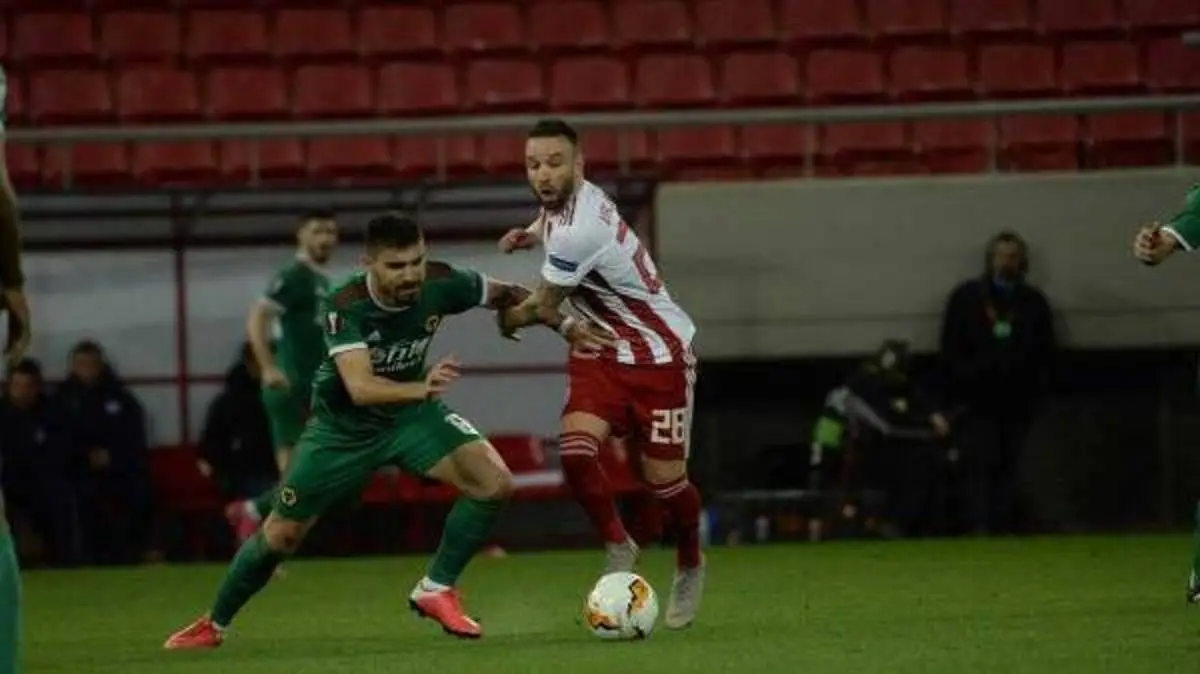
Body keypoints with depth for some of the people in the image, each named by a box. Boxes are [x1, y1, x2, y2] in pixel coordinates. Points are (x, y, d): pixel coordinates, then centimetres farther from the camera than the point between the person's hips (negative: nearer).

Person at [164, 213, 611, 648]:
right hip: (343, 426, -3)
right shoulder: (343, 306, -33)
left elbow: (505, 295, -2)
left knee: (494, 482, -19)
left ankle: (435, 590, -3)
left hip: (410, 411, 3)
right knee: (281, 534, 4)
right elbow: (360, 388, -46)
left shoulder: (439, 284, -23)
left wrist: (564, 325, -9)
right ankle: (214, 625, 28)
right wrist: (423, 388, -62)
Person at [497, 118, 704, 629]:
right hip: (601, 351, 7)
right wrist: (532, 233, 4)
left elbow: (541, 309, -16)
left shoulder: (578, 233, -31)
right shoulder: (568, 199, -4)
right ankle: (618, 547, 5)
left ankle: (690, 566, 30)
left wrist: (508, 319, 7)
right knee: (575, 451, -16)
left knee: (663, 477, 1)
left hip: (659, 354, -7)